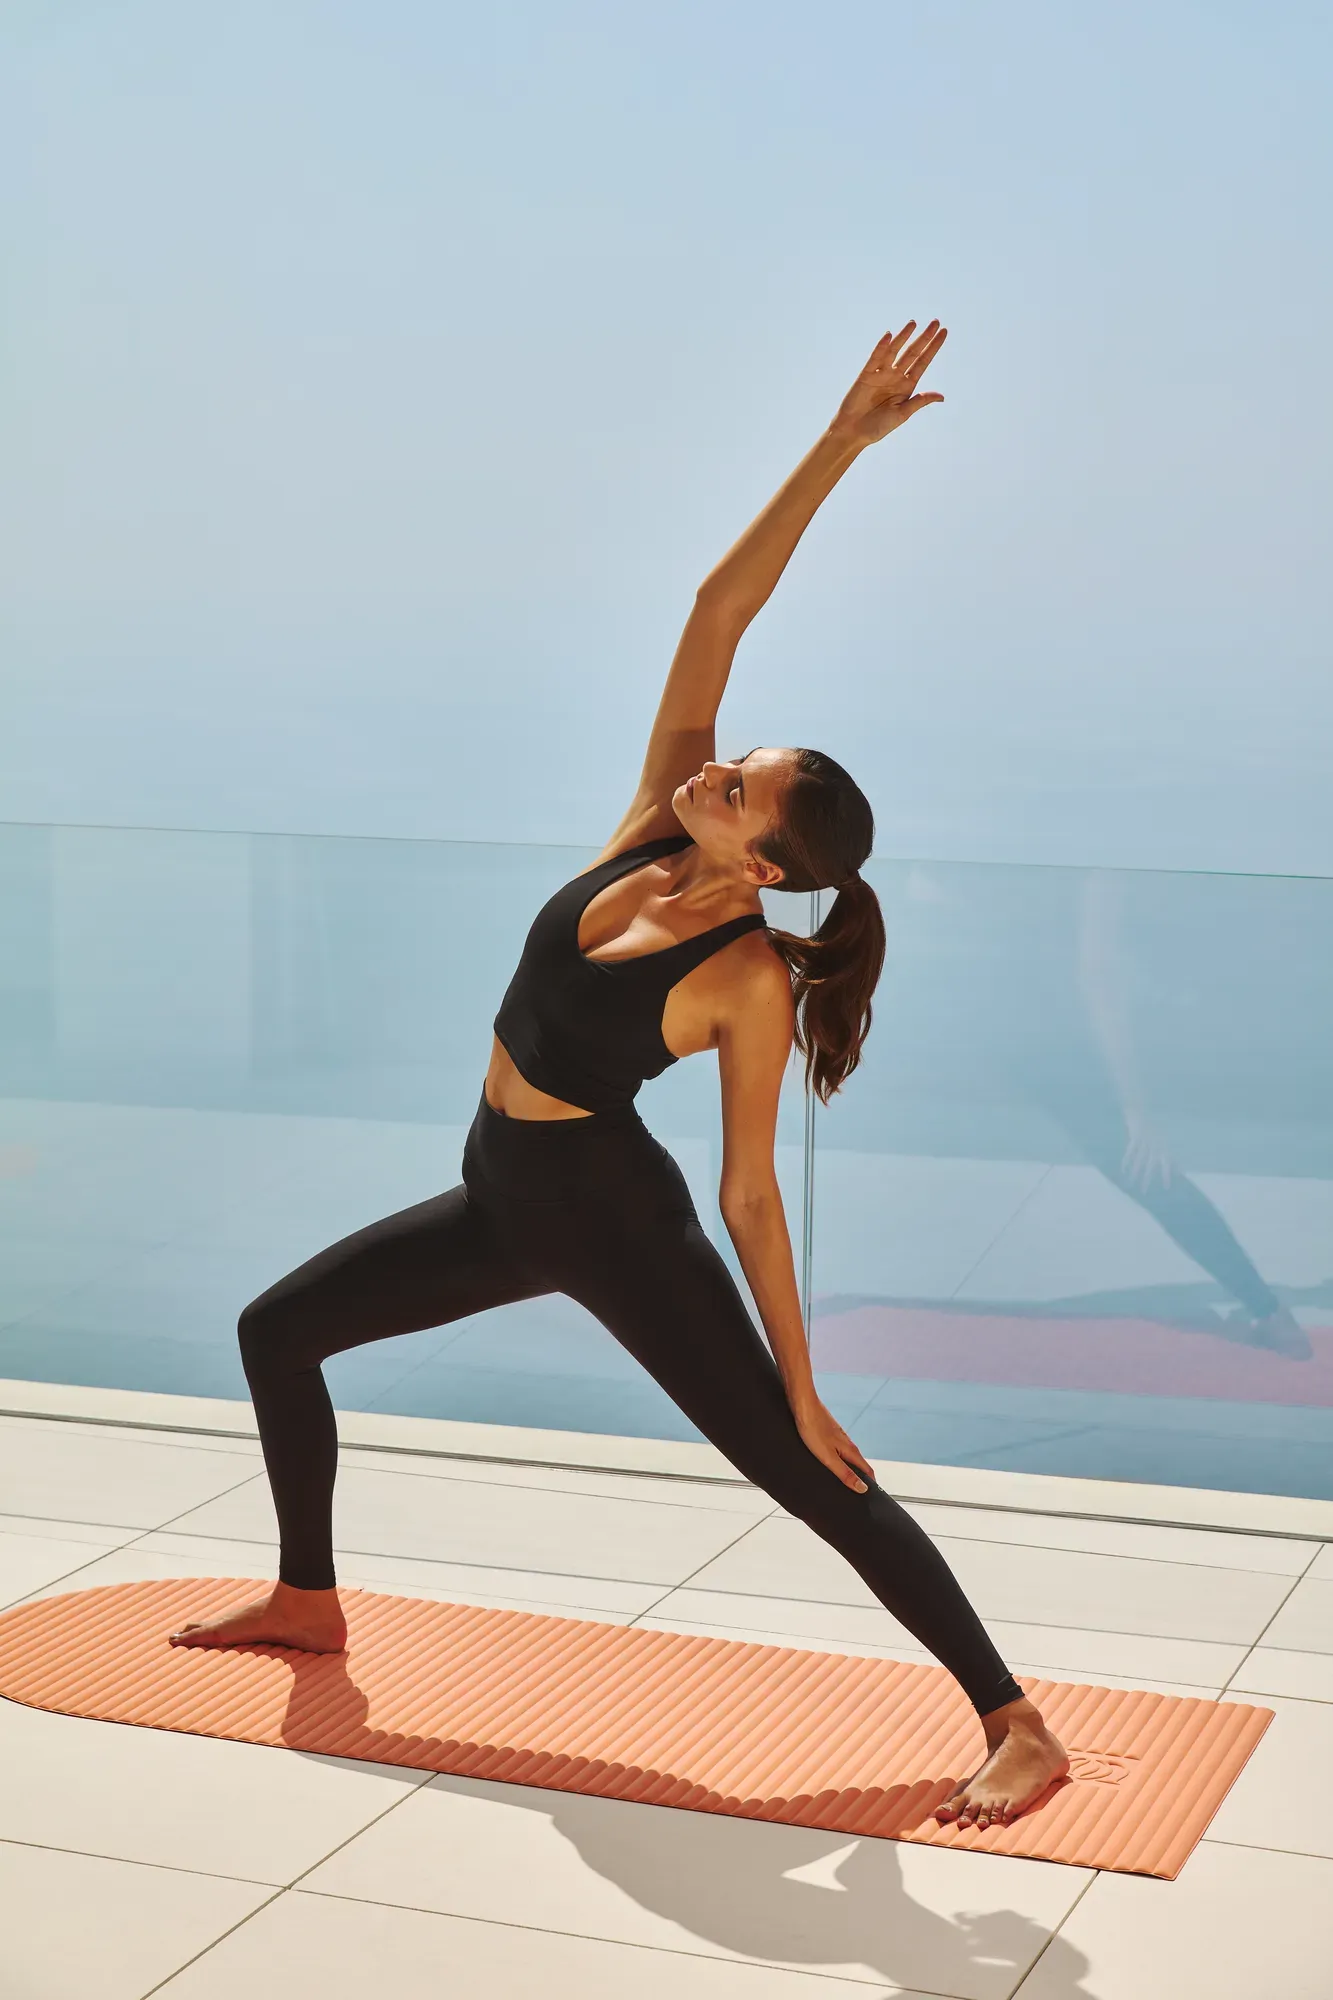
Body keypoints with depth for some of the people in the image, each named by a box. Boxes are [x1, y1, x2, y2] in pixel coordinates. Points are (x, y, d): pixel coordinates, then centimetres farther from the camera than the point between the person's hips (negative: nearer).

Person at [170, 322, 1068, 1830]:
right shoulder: (651, 830, -7)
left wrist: (804, 1388, -14)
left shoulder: (752, 981, -21)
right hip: (502, 1202, 8)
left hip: (614, 1220, -8)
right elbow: (716, 612, -12)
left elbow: (752, 1199, -15)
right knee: (275, 1329, 16)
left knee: (805, 1476, -10)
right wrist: (836, 446, -14)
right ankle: (308, 1599, 35)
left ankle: (1018, 1730, -7)